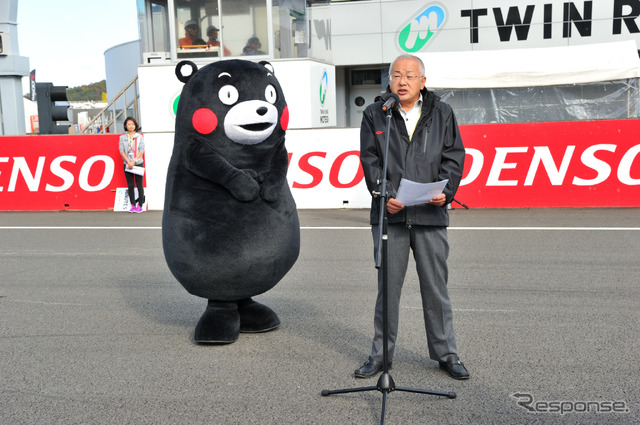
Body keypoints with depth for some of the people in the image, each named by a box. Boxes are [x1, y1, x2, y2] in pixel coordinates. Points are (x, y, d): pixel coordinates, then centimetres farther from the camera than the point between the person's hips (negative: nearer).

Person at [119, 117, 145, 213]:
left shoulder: (140, 137, 4)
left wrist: (134, 161, -14)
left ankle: (140, 205, 2)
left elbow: (141, 151, -3)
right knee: (130, 185, 2)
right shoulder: (122, 137, 7)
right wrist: (128, 162, -12)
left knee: (139, 184, -2)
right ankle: (133, 205, 7)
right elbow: (122, 151, 1)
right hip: (127, 164, 1)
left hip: (138, 163, -1)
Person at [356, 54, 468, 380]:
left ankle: (446, 353, 20)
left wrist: (445, 190, -11)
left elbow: (454, 156, 6)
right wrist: (384, 196, -12)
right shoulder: (374, 115, 9)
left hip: (431, 213, 0)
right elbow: (370, 159, 2)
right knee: (388, 285, 6)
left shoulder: (442, 114, 11)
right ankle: (381, 354, 18)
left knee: (435, 285, 6)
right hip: (389, 213, 0)